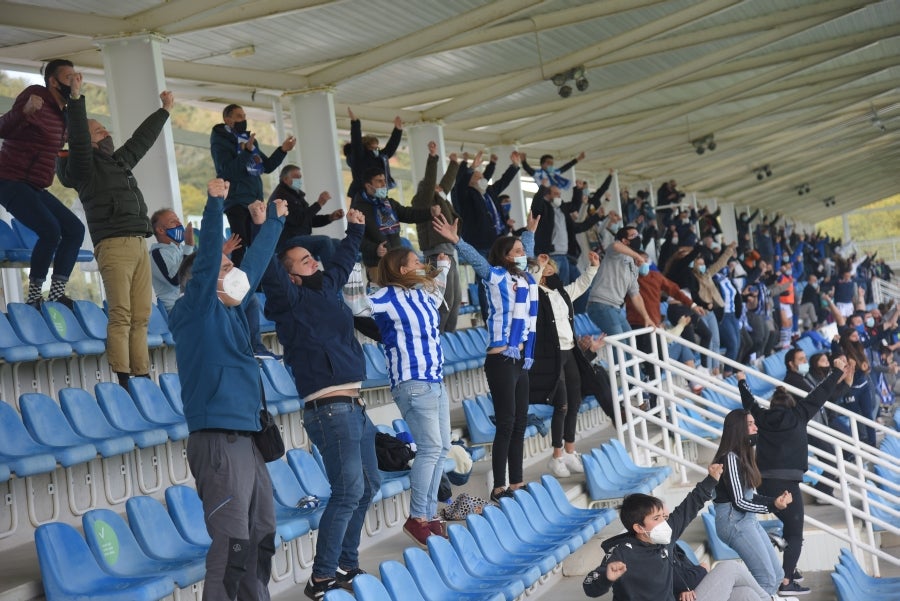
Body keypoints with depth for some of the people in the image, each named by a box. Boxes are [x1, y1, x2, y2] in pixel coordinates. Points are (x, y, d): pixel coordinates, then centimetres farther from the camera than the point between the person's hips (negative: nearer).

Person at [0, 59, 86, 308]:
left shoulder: (62, 113, 13)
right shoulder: (35, 94, -12)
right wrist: (24, 110, -41)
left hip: (35, 188, 10)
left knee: (75, 229, 3)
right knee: (50, 230, -24)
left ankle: (57, 293, 2)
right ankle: (34, 296, -15)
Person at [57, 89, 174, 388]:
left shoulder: (119, 161, 26)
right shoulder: (84, 165, 5)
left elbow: (142, 138, 37)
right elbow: (77, 137, -13)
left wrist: (165, 110, 46)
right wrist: (76, 100, -18)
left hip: (139, 245, 8)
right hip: (113, 245, -8)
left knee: (141, 317, 2)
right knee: (121, 317, -13)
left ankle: (142, 378, 1)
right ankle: (122, 383, -16)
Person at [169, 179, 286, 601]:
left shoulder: (228, 310, 17)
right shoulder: (195, 309, -4)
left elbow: (254, 266, 29)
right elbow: (206, 258, -18)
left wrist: (272, 223, 35)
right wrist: (215, 206, -24)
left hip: (244, 439, 9)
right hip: (218, 440, -9)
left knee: (261, 540, 12)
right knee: (232, 546, -12)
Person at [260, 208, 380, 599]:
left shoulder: (326, 289, 16)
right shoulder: (292, 300, -5)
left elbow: (342, 263, 34)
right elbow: (270, 274, -23)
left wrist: (355, 230, 40)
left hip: (354, 406, 9)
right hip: (331, 409, -9)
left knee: (368, 486, 14)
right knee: (348, 491, -12)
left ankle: (346, 566, 23)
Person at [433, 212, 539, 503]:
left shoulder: (524, 276, 15)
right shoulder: (496, 276, -4)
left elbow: (527, 250, 34)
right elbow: (476, 259, -20)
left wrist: (530, 231, 48)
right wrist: (456, 241, -34)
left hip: (521, 360, 8)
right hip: (502, 360, -8)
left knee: (520, 423, 10)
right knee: (506, 424, -8)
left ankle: (516, 482, 17)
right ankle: (499, 488, -5)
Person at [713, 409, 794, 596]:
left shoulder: (744, 455, 12)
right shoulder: (730, 458, -16)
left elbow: (751, 496, 11)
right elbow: (738, 502, -17)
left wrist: (775, 499, -3)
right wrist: (772, 506, -15)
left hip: (748, 519, 10)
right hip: (734, 521, -10)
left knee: (776, 574, 10)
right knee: (767, 578, -12)